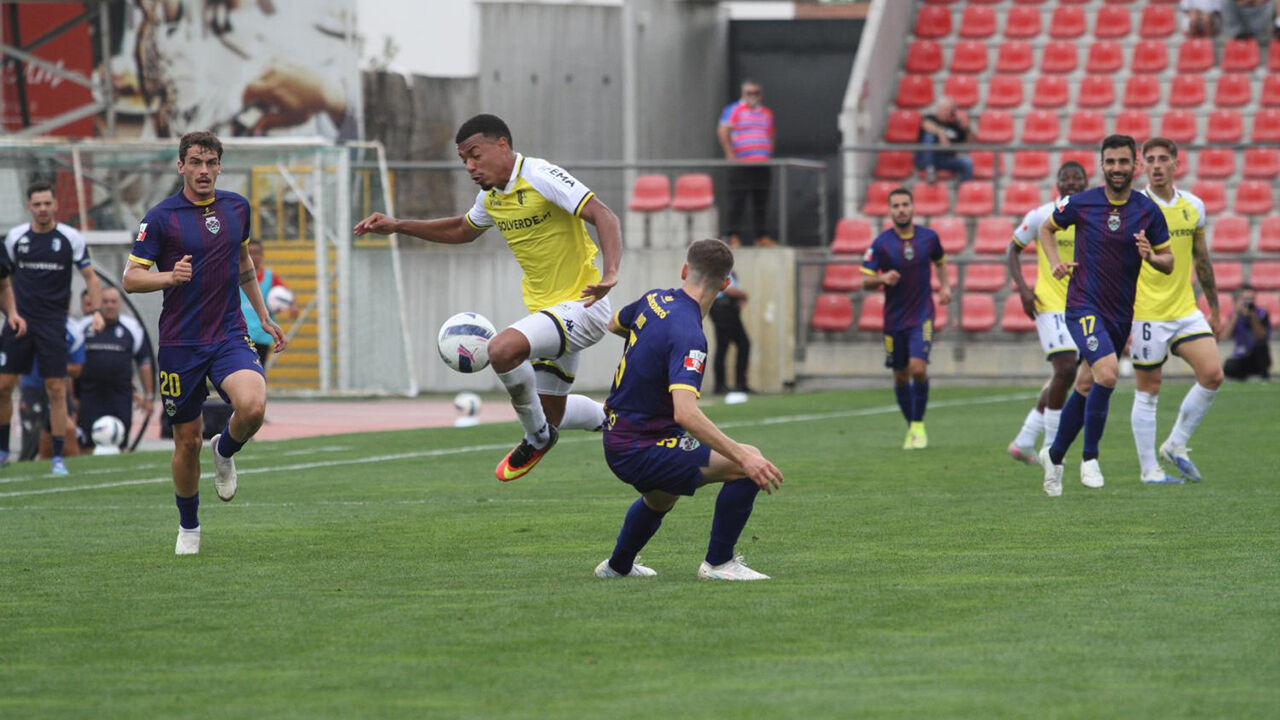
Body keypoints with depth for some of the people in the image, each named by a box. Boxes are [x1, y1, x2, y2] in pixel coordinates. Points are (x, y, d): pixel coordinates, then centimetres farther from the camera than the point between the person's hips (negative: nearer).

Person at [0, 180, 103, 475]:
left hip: (53, 323, -2)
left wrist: (96, 310, -15)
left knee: (57, 389, -5)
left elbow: (90, 276, -1)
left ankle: (58, 457, 2)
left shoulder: (71, 238, -2)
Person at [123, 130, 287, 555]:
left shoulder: (237, 207, 7)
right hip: (180, 344, -2)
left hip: (229, 336, 2)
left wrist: (264, 316, 25)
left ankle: (225, 452, 8)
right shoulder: (161, 217, -7)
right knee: (187, 441, 4)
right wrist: (170, 276, -26)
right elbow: (131, 278, -7)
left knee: (252, 406, -26)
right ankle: (188, 527, 27)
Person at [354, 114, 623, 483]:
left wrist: (610, 273, -42)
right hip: (546, 309, 9)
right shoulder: (491, 196, 7)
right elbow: (463, 230, 28)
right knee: (550, 414, 15)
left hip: (581, 304, -9)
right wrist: (397, 226, 19)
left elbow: (604, 216, -26)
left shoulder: (541, 177, -18)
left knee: (502, 349, -31)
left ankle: (537, 437, -9)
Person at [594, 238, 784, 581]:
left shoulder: (653, 300, 1)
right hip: (641, 452, -10)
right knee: (749, 467, -16)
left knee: (660, 500, 39)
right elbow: (685, 413, -37)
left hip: (617, 440, 10)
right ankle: (718, 562, -3)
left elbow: (614, 323, 25)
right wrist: (742, 456, -40)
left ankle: (618, 565, 60)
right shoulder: (687, 334, -26)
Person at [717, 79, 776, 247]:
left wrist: (769, 156, 13)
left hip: (762, 164, 6)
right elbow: (722, 132, -7)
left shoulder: (766, 113, 19)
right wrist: (730, 155, -13)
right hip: (741, 163, -6)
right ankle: (734, 236, -7)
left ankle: (761, 236, 11)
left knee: (761, 202, 6)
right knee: (738, 200, -8)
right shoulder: (734, 110, 0)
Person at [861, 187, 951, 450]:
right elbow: (865, 281, -4)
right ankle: (911, 427, 25)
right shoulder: (880, 244, -7)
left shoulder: (929, 238, -1)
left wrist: (945, 286, 4)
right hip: (894, 317, 1)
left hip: (922, 313, -1)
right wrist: (883, 279, -25)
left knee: (918, 368, -17)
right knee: (900, 376, 7)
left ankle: (919, 424, -1)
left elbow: (940, 262, 20)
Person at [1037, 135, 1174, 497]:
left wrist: (1150, 256, -17)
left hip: (1121, 313, 4)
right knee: (1107, 372, -25)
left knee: (1086, 386, 13)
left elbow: (1168, 263, 5)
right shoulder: (1080, 203, -6)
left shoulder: (1148, 211, -1)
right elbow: (1046, 228, 13)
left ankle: (1054, 455, 33)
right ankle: (1090, 459, -12)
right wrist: (1056, 262, -4)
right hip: (1084, 305, -4)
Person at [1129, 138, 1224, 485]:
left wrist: (1214, 309, 18)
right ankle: (1149, 469, 11)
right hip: (1146, 314, -5)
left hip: (1186, 311, 5)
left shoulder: (1193, 206, 7)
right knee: (1148, 391, 1)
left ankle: (1175, 445, 9)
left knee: (1212, 374, -8)